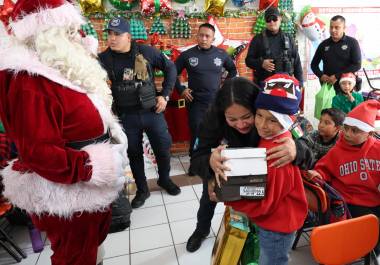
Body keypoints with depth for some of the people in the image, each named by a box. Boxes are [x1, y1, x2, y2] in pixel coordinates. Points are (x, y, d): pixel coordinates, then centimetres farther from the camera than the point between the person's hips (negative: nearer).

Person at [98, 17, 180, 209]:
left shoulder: (146, 52, -6)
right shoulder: (104, 58, -4)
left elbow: (170, 68, 2)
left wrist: (165, 95, -3)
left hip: (152, 111, 0)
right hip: (126, 116, 1)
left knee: (163, 147, 10)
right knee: (134, 153, 12)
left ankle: (164, 179, 39)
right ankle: (142, 189, 33)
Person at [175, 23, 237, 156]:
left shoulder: (221, 54, 2)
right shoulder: (187, 55, -3)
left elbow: (233, 69, 19)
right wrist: (181, 90, -2)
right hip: (196, 103, -2)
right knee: (197, 135, 1)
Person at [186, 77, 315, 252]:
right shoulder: (213, 117, -38)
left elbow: (307, 157, -37)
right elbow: (196, 160, -39)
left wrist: (297, 150, -62)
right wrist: (210, 162, -64)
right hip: (220, 171, 1)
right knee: (209, 198, 25)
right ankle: (201, 230, 57)